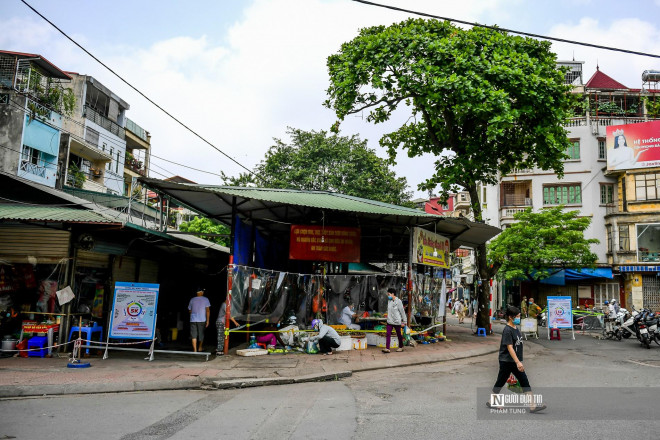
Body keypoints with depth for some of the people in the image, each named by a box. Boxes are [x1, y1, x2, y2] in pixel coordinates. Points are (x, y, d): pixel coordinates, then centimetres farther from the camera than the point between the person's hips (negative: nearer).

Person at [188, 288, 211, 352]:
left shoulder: (192, 300, 6)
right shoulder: (205, 299, -2)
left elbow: (190, 310, 16)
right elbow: (208, 310, -8)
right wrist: (207, 320, -4)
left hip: (193, 320, 1)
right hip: (202, 320, -1)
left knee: (194, 336, 1)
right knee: (201, 334, 16)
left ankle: (195, 350, -6)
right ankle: (200, 347, 32)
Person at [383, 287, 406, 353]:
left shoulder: (398, 302, -13)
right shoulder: (389, 301, 5)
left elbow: (402, 312, -9)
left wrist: (404, 321, -7)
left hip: (397, 321, -5)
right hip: (389, 321, 5)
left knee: (399, 335, 10)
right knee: (388, 334, -5)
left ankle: (401, 347, 27)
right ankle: (387, 348, -6)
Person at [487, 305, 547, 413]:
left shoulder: (515, 328, 8)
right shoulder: (507, 330, -20)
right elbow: (509, 347, -24)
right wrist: (518, 362, -28)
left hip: (515, 361, 9)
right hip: (506, 361, -9)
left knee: (525, 382, 4)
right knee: (500, 382, 5)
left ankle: (532, 405, 5)